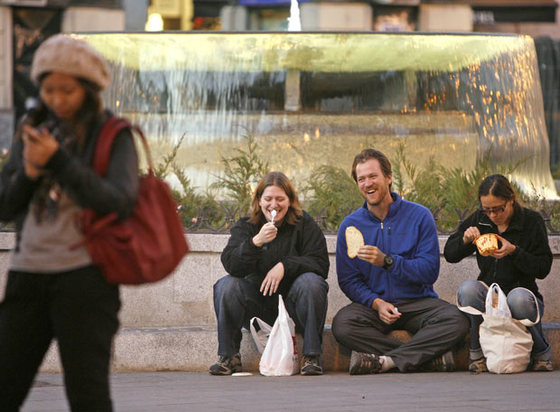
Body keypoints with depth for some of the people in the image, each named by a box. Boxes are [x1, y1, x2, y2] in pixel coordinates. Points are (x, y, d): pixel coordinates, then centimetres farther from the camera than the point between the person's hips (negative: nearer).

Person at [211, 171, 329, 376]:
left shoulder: (304, 224, 2)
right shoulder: (245, 226, 4)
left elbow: (320, 263, -8)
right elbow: (231, 264, -11)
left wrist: (285, 266, -21)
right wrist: (256, 242, -27)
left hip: (292, 301, -1)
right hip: (256, 301, 1)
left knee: (311, 282, -31)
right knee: (226, 285, -24)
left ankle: (312, 356, -24)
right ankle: (228, 356, -14)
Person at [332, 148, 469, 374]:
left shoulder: (419, 216, 0)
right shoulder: (350, 226, 6)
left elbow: (430, 271, -7)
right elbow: (348, 280, 4)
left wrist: (387, 261, -21)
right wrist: (376, 303, -15)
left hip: (417, 302, -1)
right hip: (372, 305, 1)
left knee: (456, 321, -31)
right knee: (342, 324, -33)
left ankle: (385, 360, -31)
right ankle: (431, 357, -29)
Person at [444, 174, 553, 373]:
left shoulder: (531, 221, -5)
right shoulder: (479, 220, 4)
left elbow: (543, 268, -8)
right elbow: (449, 254, 9)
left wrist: (514, 251, -22)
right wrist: (465, 239, -13)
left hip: (521, 292, -2)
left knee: (518, 298, -38)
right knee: (468, 288, -31)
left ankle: (541, 352, -9)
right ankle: (476, 352, -15)